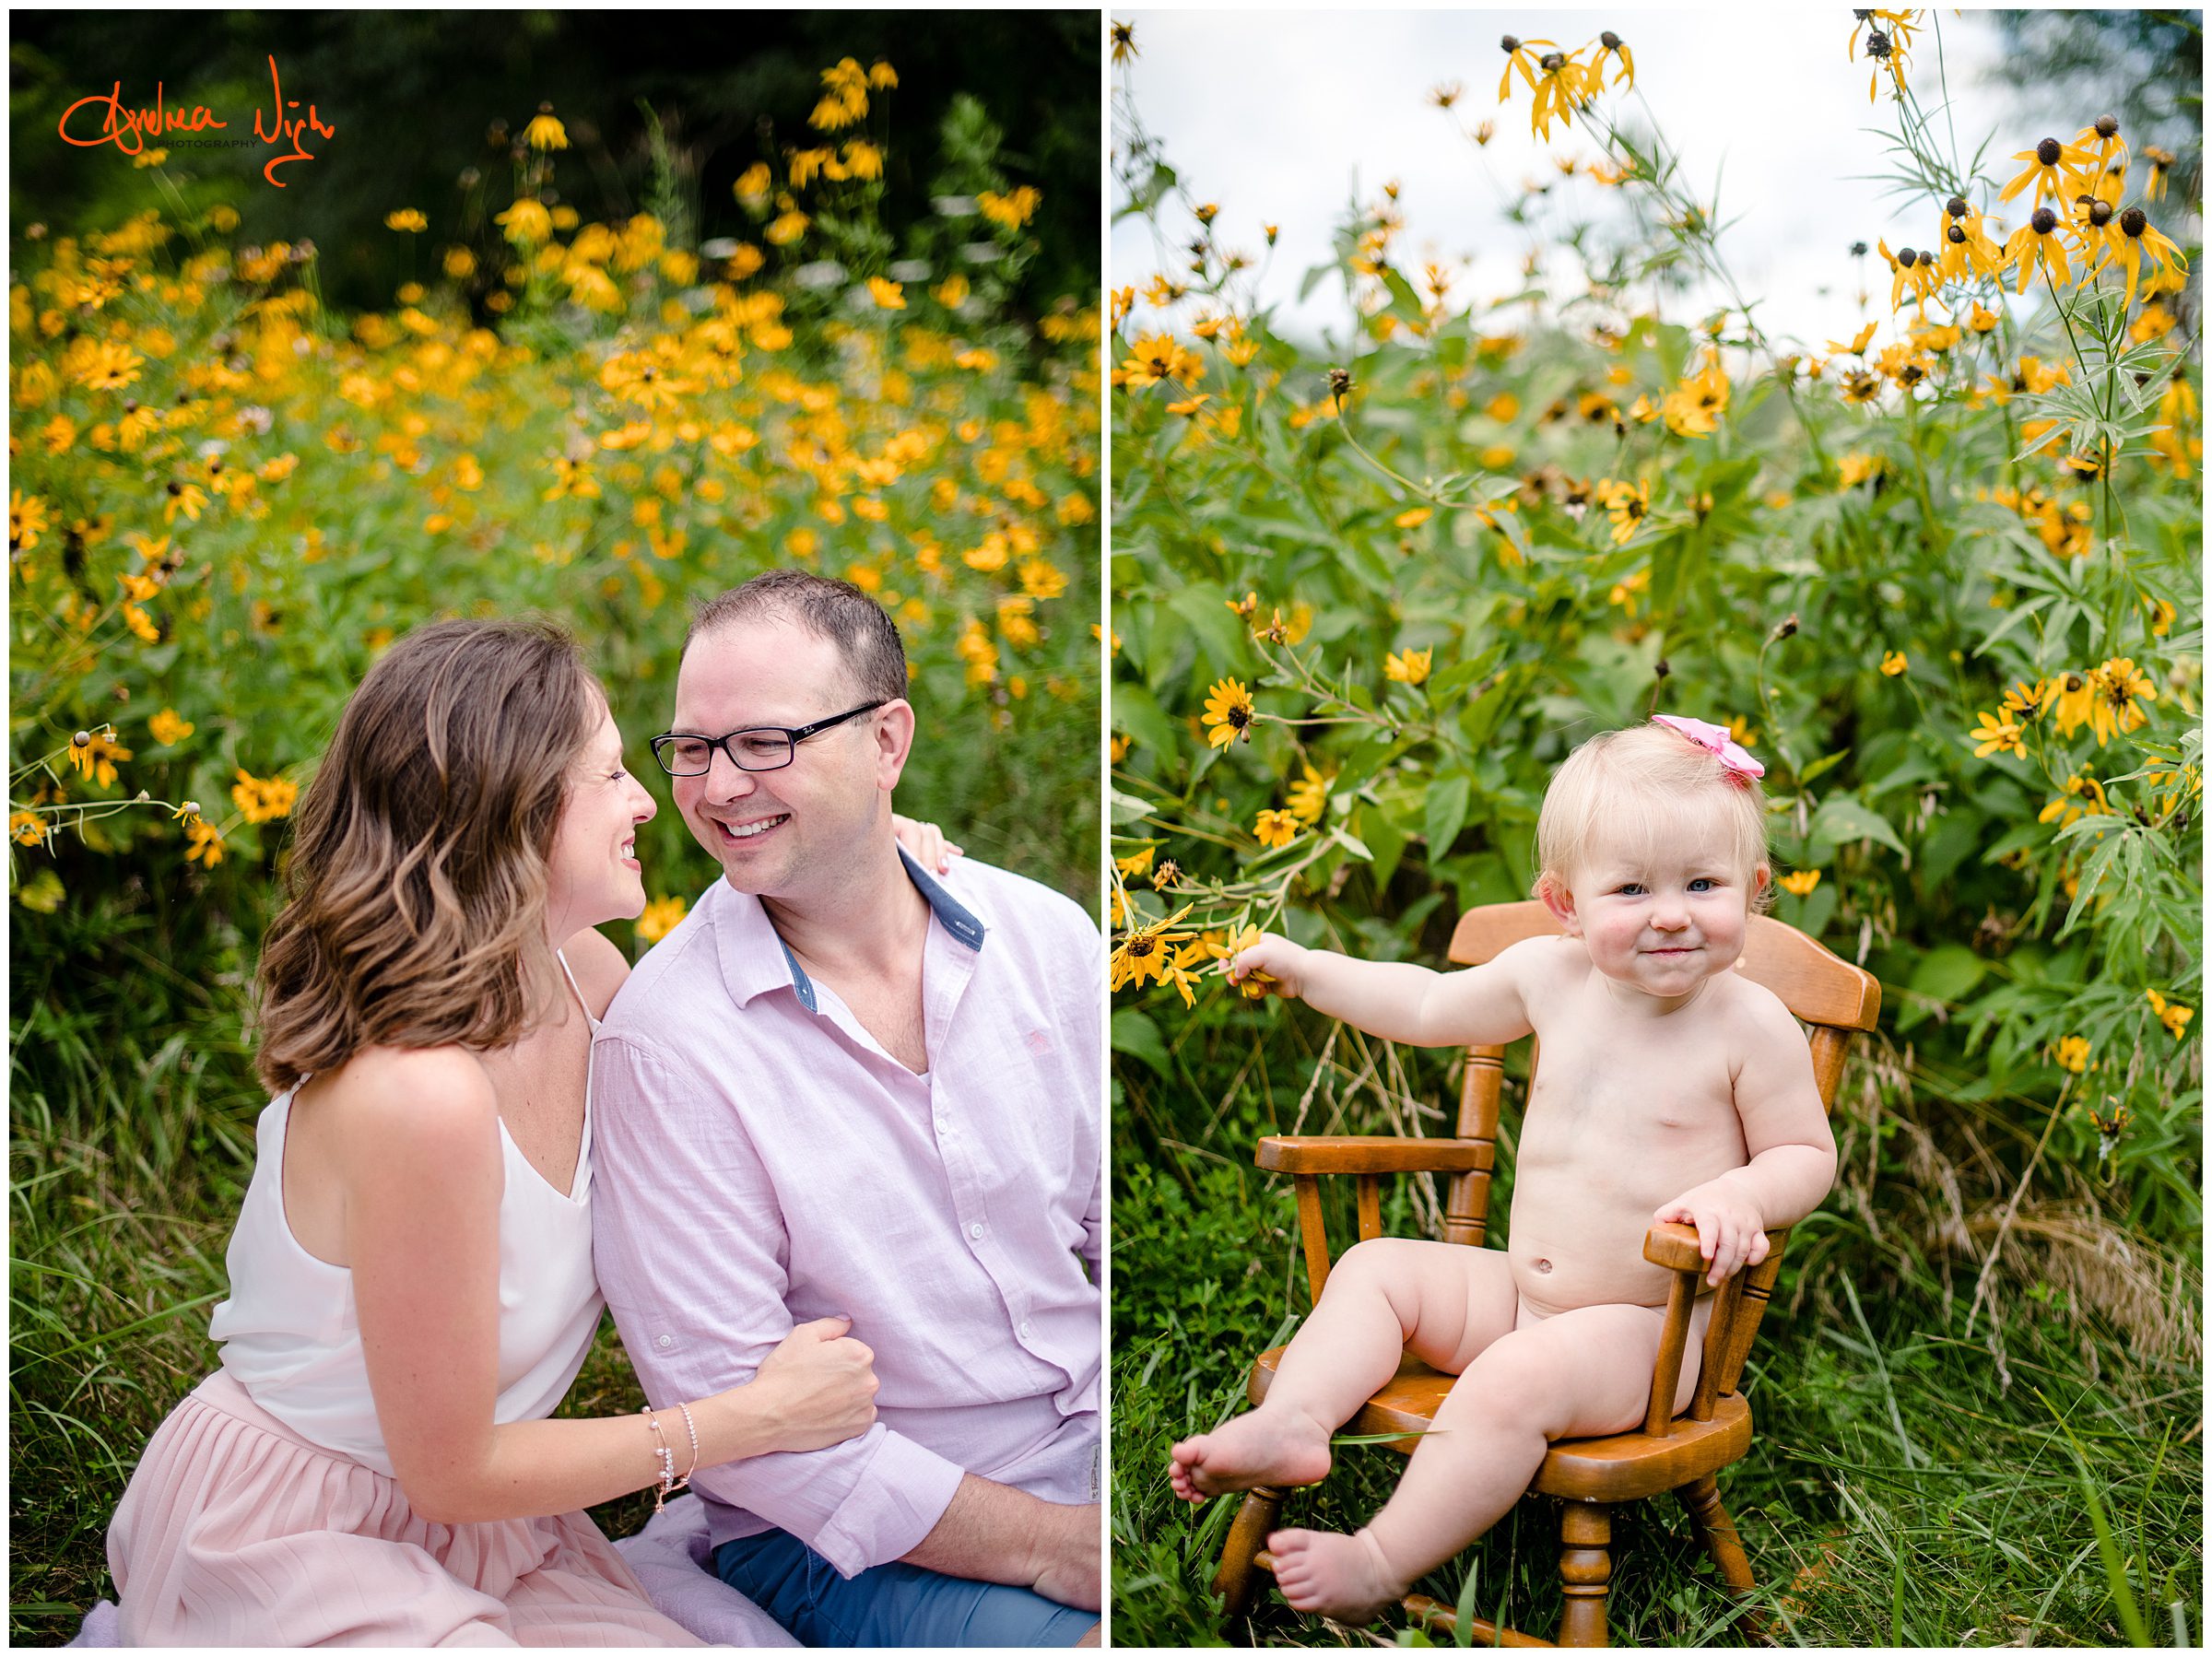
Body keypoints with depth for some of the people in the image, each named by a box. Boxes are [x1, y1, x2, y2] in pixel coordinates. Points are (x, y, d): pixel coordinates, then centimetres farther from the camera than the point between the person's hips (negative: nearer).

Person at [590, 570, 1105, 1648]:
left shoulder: (1045, 936, 1)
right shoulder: (668, 1037, -13)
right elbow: (727, 1408, -14)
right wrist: (1047, 1547, -16)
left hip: (1090, 1448, 5)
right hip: (854, 1540, -4)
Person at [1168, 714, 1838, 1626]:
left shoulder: (1751, 1025, -14)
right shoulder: (1550, 976, -1)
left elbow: (1808, 1155, -5)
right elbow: (1428, 1006, 16)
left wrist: (1740, 1194, -27)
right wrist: (1307, 968, 16)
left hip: (1649, 1327, -6)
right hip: (1520, 1289, 7)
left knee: (1515, 1380, -30)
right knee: (1375, 1268, -2)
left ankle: (1382, 1562, -22)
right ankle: (1293, 1424, -20)